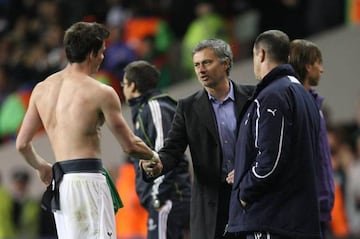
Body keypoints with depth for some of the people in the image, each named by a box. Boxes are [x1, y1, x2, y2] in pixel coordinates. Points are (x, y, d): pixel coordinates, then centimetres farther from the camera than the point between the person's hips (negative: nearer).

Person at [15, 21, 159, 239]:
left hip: (60, 181, 7)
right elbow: (130, 145, -2)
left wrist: (42, 167, 31)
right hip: (88, 179, -7)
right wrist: (154, 156, 18)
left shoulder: (42, 89, 10)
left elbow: (22, 144, 12)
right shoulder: (101, 93, -7)